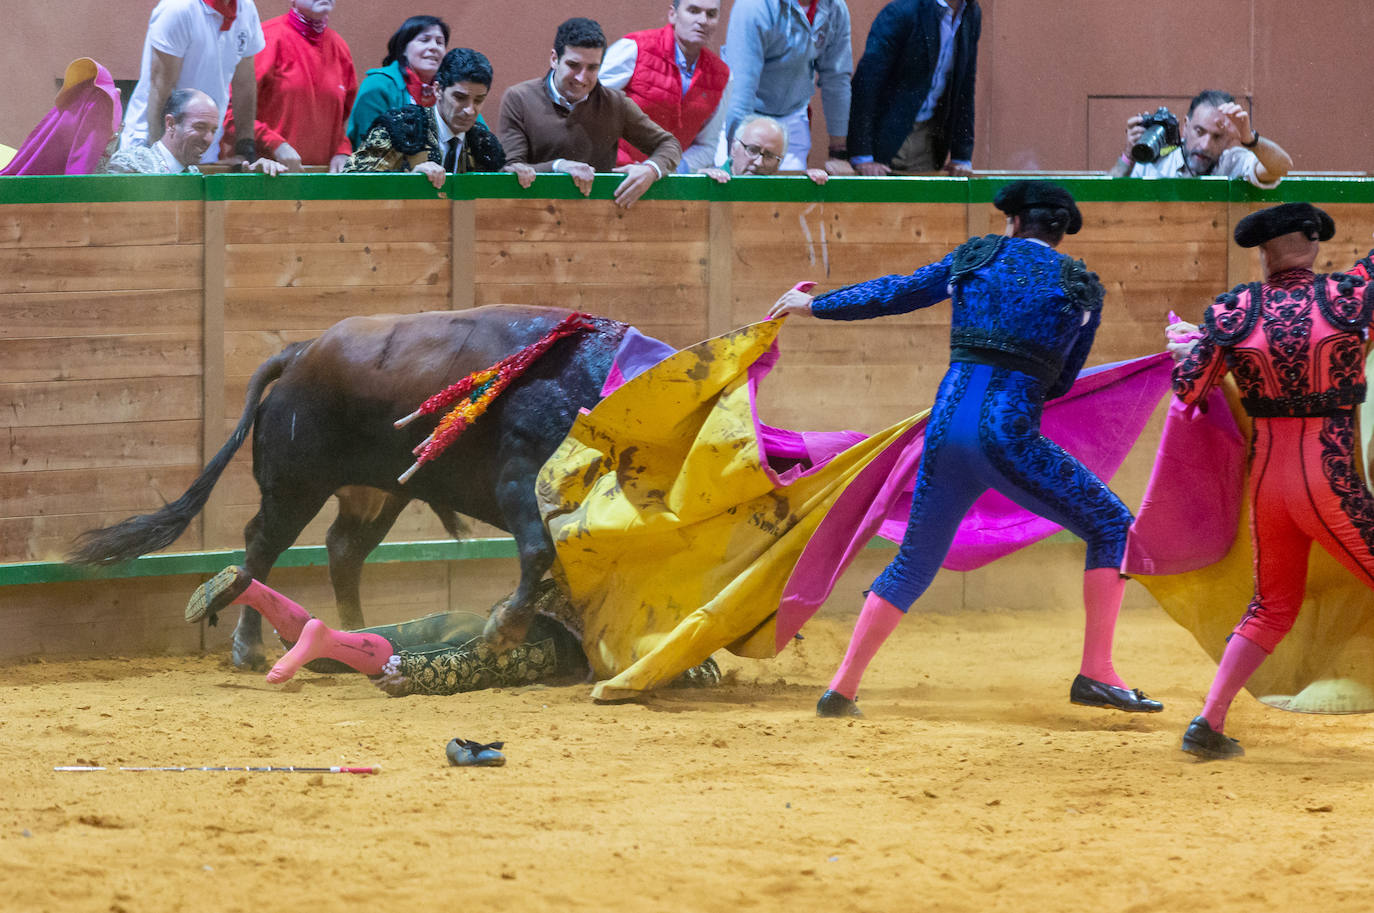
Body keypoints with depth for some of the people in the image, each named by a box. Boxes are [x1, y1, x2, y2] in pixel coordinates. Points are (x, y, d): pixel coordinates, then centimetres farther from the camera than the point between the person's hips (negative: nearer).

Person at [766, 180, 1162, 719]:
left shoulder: (977, 257, 14)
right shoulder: (1081, 288, 9)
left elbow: (896, 294, 22)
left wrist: (815, 306, 35)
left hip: (946, 429, 4)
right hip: (1007, 435, -4)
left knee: (914, 563, 20)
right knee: (1112, 528, 9)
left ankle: (841, 689, 18)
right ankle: (1095, 675, -4)